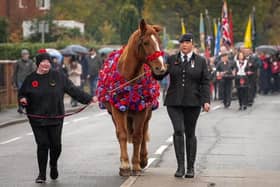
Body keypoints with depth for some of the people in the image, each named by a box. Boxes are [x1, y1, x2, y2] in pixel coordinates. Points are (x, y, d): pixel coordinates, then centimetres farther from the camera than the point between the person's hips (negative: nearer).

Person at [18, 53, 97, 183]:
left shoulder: (58, 77, 1)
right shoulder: (30, 79, 2)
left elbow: (73, 90, 3)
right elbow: (22, 93, 12)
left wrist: (89, 98, -1)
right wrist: (23, 100, -11)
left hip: (56, 118, 1)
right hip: (37, 119, 0)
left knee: (56, 145, 3)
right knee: (42, 145, -3)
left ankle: (53, 165, 34)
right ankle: (42, 174, 10)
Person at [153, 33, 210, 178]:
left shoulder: (200, 61, 6)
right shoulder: (172, 60, 8)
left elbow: (205, 83, 3)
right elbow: (159, 76, 6)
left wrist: (206, 101, -7)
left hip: (193, 103, 0)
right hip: (174, 102, 0)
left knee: (190, 133, 7)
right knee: (178, 130, -12)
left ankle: (190, 167, 15)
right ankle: (180, 166, -7)